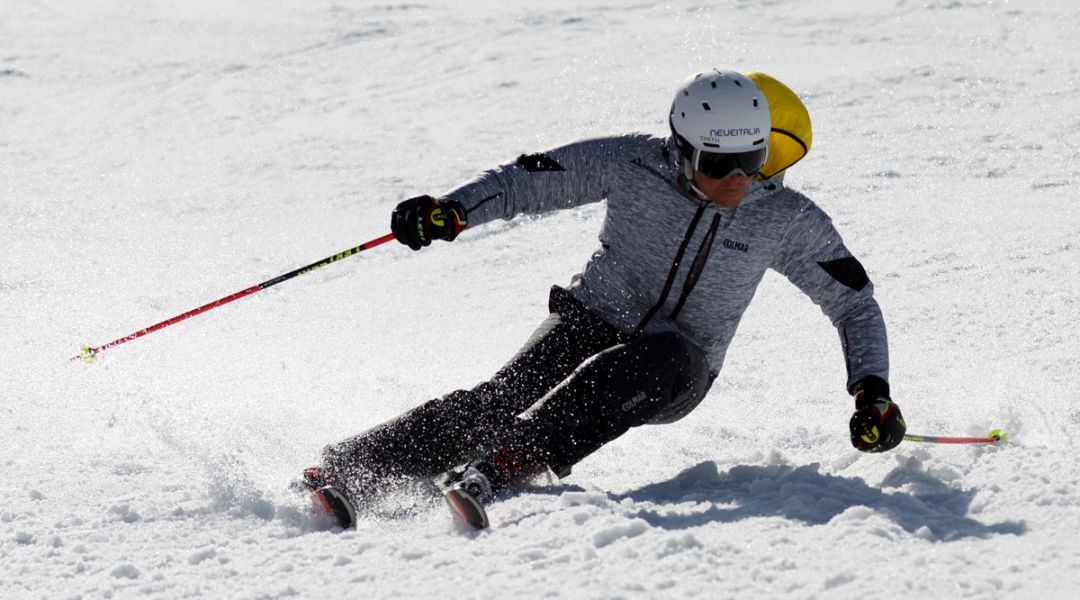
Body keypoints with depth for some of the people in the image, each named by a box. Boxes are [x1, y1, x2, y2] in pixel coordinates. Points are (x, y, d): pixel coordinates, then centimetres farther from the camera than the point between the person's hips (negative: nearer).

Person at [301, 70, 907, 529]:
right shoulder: (635, 164, -11)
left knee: (644, 367, -38)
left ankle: (503, 463, -52)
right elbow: (531, 178, -4)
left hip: (677, 371, 0)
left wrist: (873, 391, -10)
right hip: (593, 320, 0)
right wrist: (452, 211, -19)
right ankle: (345, 472, -33)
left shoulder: (790, 223, -9)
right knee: (504, 398, -27)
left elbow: (856, 303, 2)